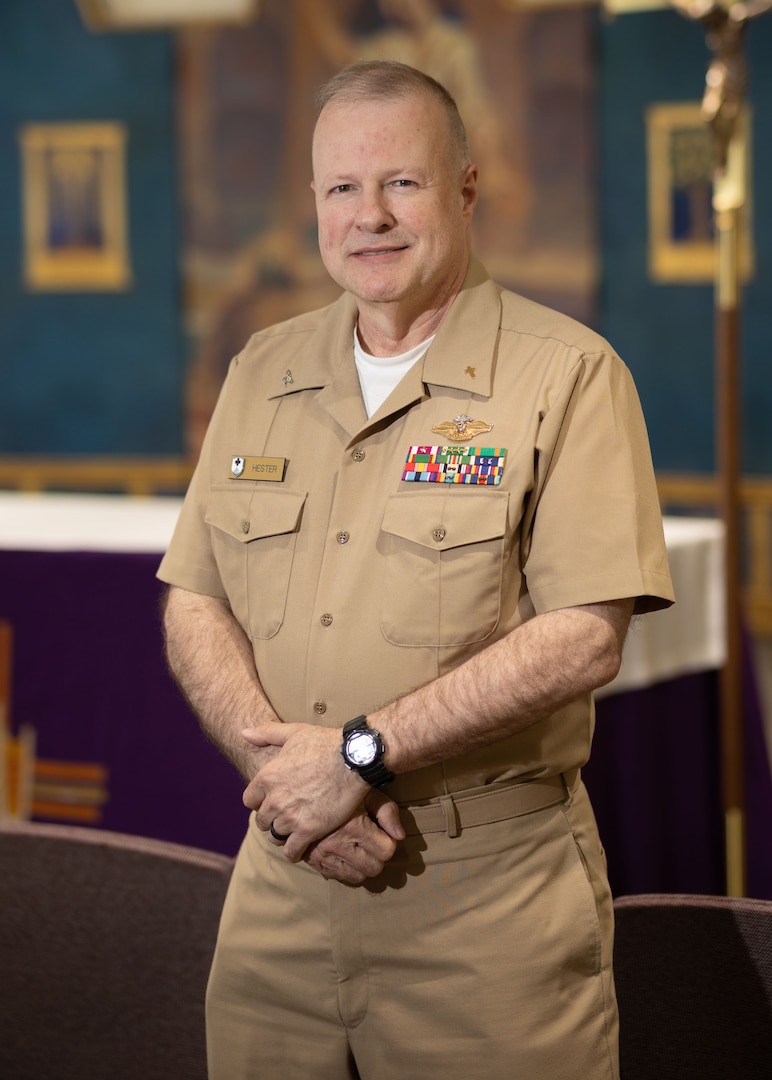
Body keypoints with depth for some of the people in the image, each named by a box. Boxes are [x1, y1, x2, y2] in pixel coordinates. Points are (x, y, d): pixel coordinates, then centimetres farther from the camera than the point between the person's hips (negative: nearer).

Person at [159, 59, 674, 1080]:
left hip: (489, 892, -4)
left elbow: (584, 638, -15)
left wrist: (358, 755, -17)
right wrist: (280, 767, -11)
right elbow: (194, 607, 7)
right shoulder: (261, 373, 11)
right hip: (282, 879, 4)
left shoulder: (567, 374, -6)